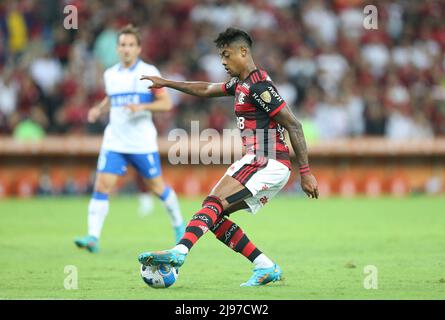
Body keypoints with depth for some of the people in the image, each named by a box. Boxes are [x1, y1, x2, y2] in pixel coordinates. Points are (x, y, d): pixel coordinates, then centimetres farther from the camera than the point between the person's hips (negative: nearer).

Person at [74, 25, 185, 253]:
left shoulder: (149, 72, -5)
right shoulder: (110, 75, 8)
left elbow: (166, 103, -6)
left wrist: (142, 107, -21)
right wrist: (99, 110, 5)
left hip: (143, 143, -3)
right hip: (114, 142, 3)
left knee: (157, 186, 10)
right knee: (101, 186, -12)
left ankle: (178, 224, 35)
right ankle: (93, 238, -15)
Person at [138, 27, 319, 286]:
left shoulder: (259, 86, -12)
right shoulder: (241, 84, 19)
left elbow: (294, 125, -16)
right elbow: (206, 90, 36)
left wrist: (306, 173, -18)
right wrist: (165, 83, 36)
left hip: (266, 163, -10)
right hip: (268, 167, 10)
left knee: (214, 204, -21)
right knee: (215, 217, 6)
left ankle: (179, 252, -37)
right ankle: (266, 267, 2)